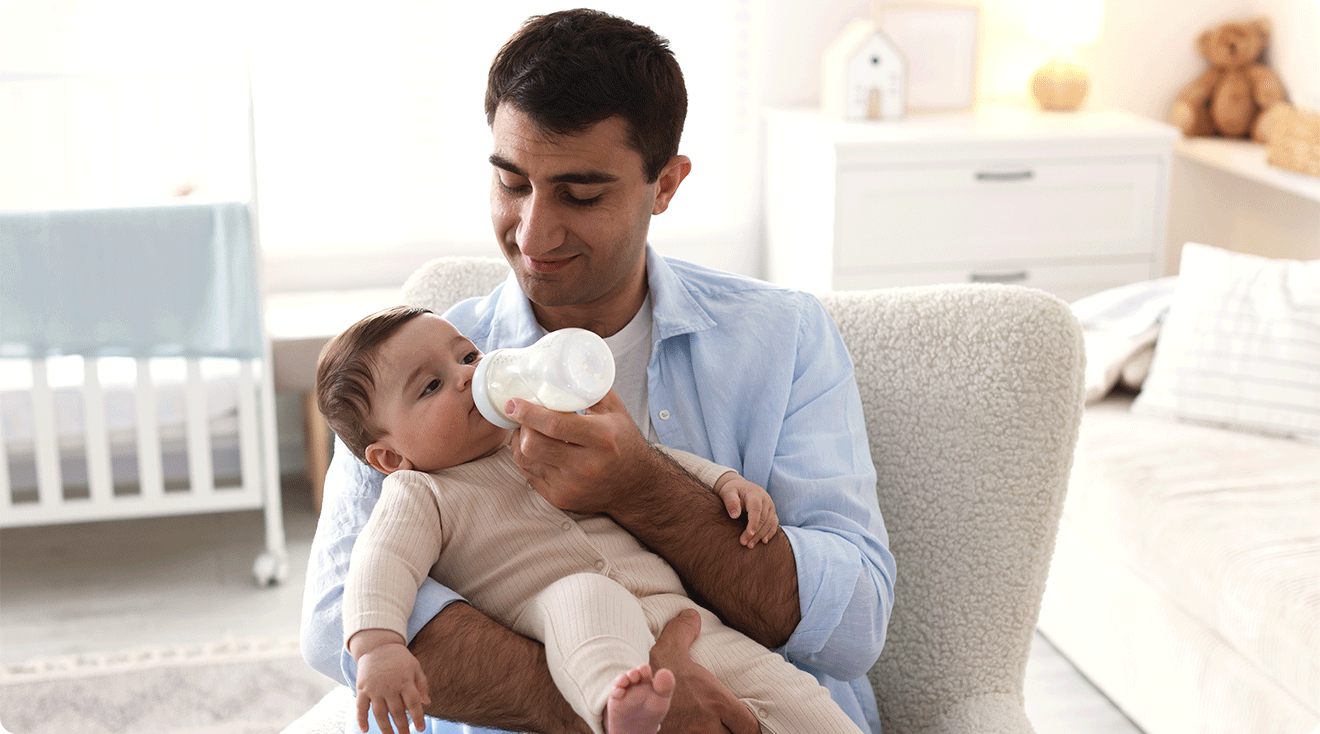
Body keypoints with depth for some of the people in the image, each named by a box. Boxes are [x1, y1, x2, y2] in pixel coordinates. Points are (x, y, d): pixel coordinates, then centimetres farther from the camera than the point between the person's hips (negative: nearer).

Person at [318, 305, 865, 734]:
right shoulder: (420, 496, 6)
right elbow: (383, 563, -10)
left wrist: (725, 481, 13)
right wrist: (377, 644, -31)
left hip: (675, 616, 6)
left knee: (779, 686, -13)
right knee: (585, 594, -39)